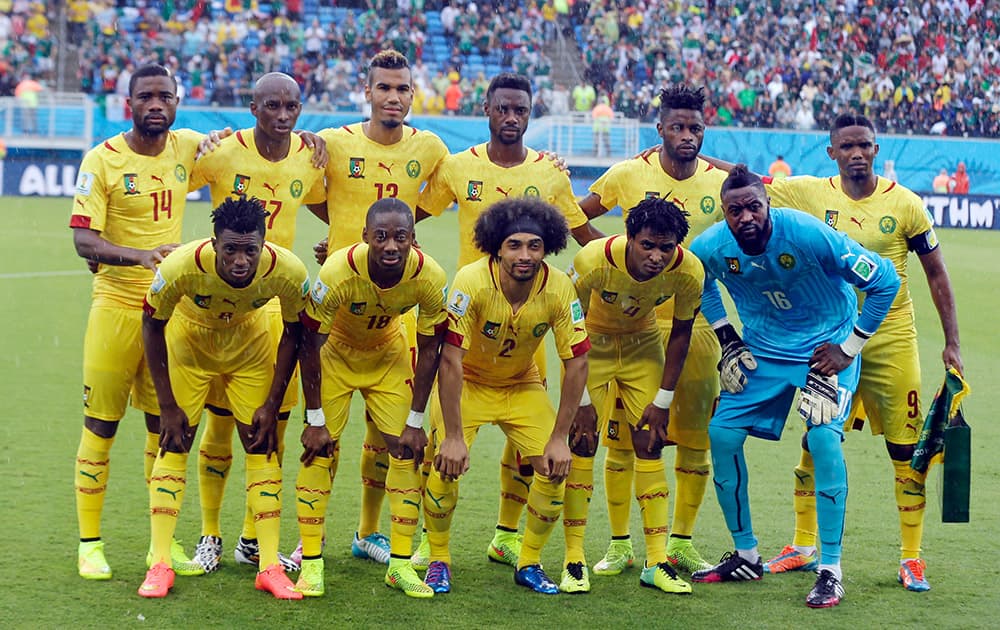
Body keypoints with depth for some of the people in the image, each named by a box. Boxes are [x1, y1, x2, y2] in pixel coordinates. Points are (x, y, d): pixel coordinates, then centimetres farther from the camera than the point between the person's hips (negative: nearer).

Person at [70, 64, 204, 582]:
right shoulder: (102, 160, -10)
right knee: (100, 426, 0)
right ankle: (89, 543, 11)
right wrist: (139, 256, -34)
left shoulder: (189, 147, 3)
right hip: (116, 306, -4)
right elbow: (83, 240, -16)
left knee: (165, 426, 10)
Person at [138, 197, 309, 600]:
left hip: (250, 342, 1)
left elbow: (293, 334, -12)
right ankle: (160, 565, -2)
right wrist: (167, 406, -16)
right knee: (174, 443, -7)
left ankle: (270, 566, 3)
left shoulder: (288, 272, -33)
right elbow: (152, 325, -18)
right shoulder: (182, 266, -37)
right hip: (189, 338, -1)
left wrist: (272, 405, -10)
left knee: (262, 445, -3)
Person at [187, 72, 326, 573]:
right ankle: (209, 536, 16)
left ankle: (254, 541, 19)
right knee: (220, 421, 1)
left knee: (274, 426, 5)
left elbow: (325, 205, 23)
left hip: (282, 303, 3)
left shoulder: (310, 158, 2)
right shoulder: (221, 153, -10)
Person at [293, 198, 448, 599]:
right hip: (335, 352, -2)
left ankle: (401, 564, 7)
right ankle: (311, 564, 1)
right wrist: (315, 421, -20)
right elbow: (310, 345, -23)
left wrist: (416, 422, -11)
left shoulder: (430, 278, -28)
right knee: (319, 450, -10)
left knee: (406, 449, -4)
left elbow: (429, 350, -13)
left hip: (388, 354, 2)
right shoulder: (336, 273, -35)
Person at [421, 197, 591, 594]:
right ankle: (438, 560, 5)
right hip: (466, 383, -3)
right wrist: (453, 438, -31)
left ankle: (529, 564, 9)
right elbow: (450, 360, -30)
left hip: (522, 386, 3)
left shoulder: (559, 289, -23)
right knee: (446, 467, -20)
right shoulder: (471, 282, -31)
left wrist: (559, 439, -16)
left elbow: (577, 363, -15)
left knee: (556, 468, -12)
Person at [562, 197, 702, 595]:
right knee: (581, 441, -11)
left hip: (643, 344, 2)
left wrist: (663, 399, -5)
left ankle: (657, 562, 3)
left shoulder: (688, 271, -26)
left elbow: (680, 332, -7)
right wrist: (581, 399, -18)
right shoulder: (593, 260, -34)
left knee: (650, 444, -2)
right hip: (592, 342, -2)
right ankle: (574, 560, -4)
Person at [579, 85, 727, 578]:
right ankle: (619, 543, 12)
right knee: (621, 435, 1)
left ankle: (682, 542, 18)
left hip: (696, 324, 2)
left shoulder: (722, 183, 1)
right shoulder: (628, 175, -4)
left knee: (696, 438, 4)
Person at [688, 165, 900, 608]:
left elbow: (885, 281, -19)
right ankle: (746, 556, 14)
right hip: (762, 349, 4)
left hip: (825, 346, -4)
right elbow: (700, 284, 12)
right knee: (722, 434, -4)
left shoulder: (809, 235, -29)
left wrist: (849, 349, -14)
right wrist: (727, 341, 4)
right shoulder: (711, 247, -16)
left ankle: (830, 571, -11)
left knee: (824, 439, -22)